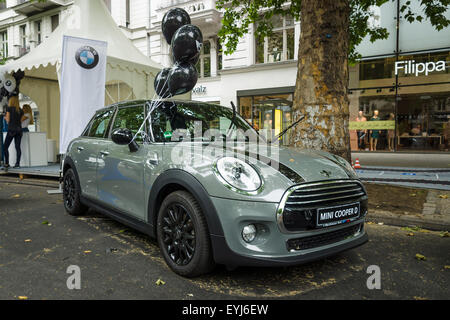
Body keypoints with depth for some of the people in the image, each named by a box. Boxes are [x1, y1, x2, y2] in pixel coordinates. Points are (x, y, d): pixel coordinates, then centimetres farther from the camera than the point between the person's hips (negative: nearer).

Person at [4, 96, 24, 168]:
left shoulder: (9, 108, 1)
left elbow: (8, 120, -1)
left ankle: (7, 163, -1)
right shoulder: (21, 110, 12)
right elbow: (20, 121, 13)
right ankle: (18, 163, -7)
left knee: (5, 147, 4)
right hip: (19, 129, 4)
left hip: (11, 129, -4)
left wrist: (5, 117, 20)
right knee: (18, 147, 1)